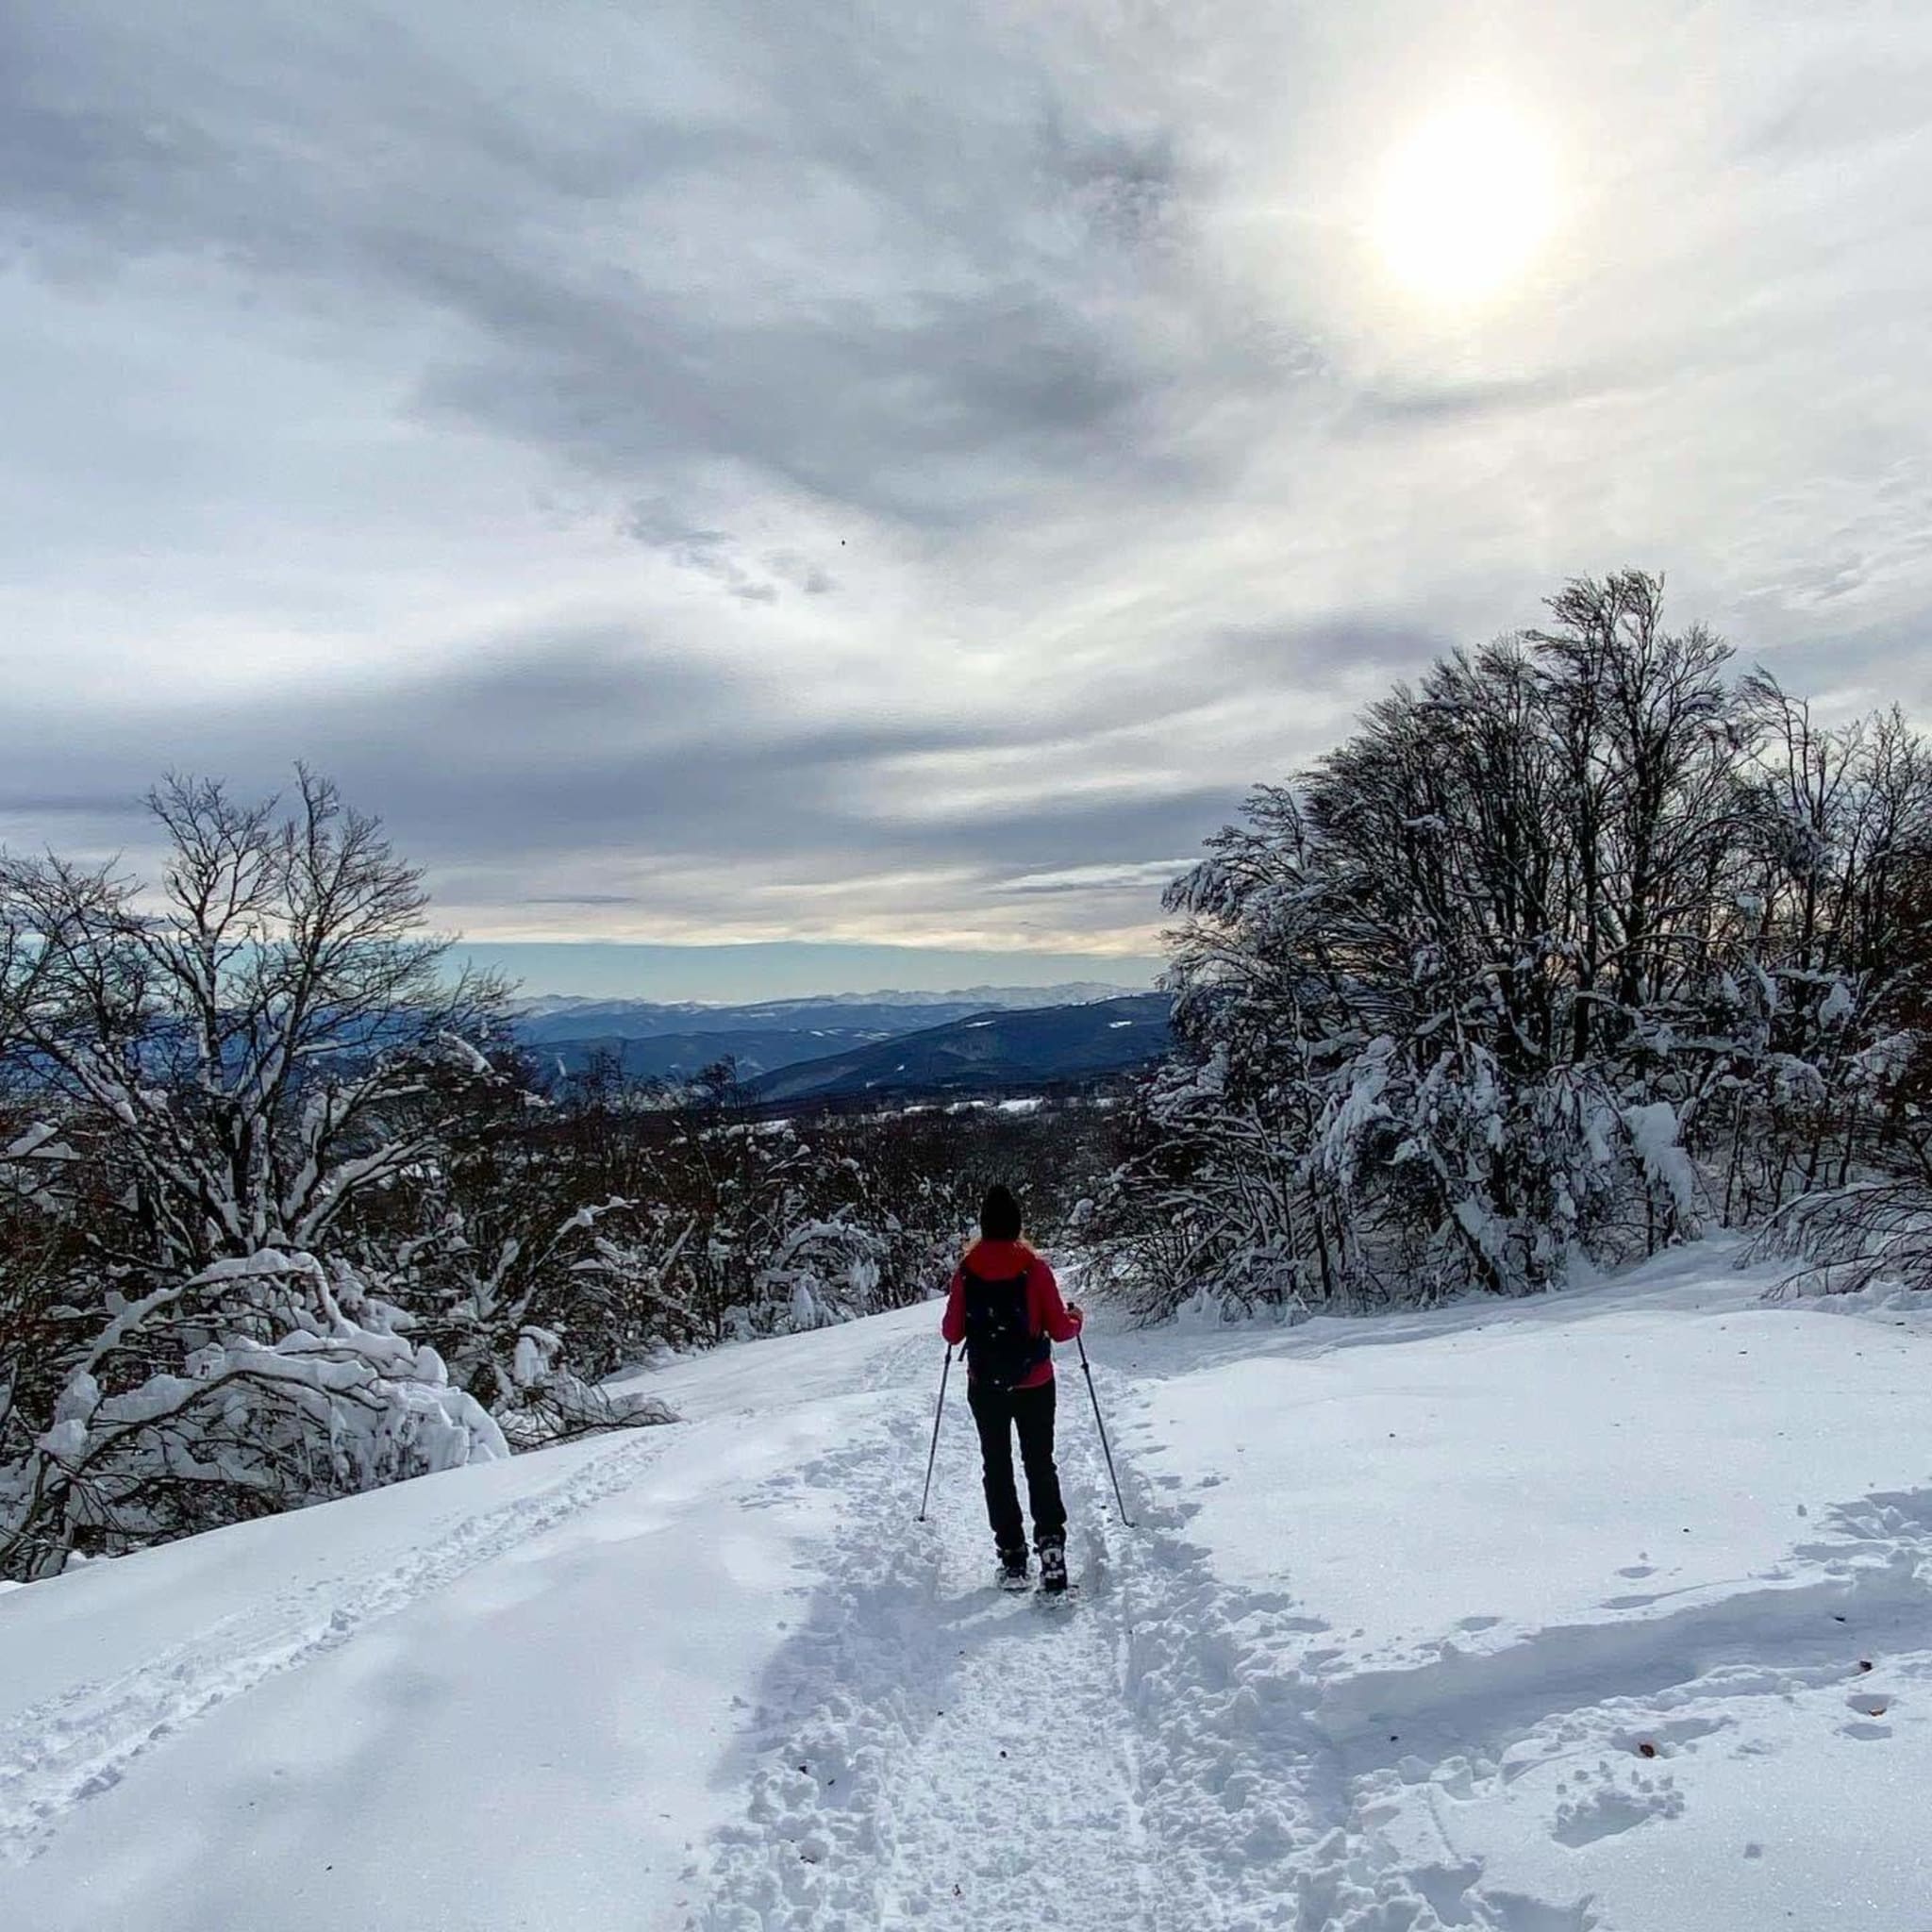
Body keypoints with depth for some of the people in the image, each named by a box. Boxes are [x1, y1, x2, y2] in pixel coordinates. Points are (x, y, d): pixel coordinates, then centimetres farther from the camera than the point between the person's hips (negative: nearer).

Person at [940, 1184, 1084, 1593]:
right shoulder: (1034, 1267, -12)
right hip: (1034, 1385, -1)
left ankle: (1012, 1558, 13)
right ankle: (1050, 1543, -5)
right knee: (1040, 1464, 12)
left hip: (985, 1387, 1)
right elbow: (1060, 1329, -9)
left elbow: (952, 1333, 0)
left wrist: (961, 1314, 21)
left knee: (997, 1467, 14)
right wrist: (1076, 1316, 13)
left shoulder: (966, 1271, -8)